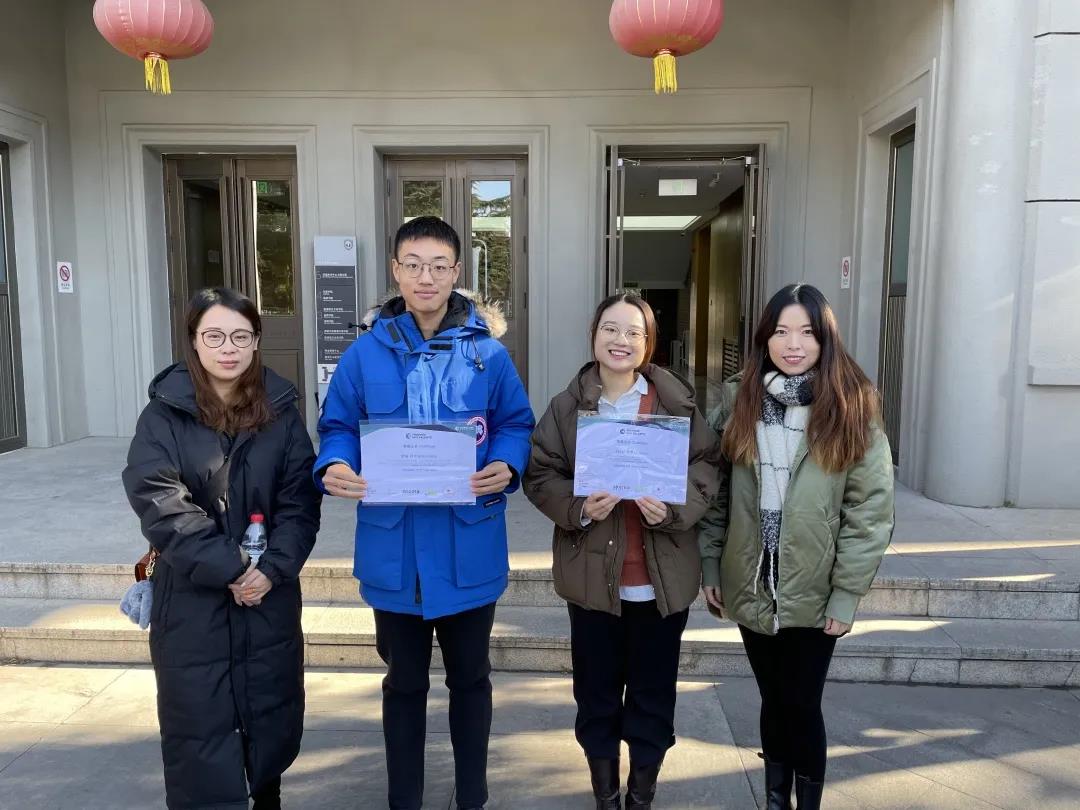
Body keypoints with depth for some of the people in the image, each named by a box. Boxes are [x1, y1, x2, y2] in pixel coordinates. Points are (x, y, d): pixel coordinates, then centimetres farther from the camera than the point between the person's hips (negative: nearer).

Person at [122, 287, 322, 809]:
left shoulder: (281, 411, 1)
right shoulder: (164, 414, -5)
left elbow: (301, 498, -3)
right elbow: (159, 503, -14)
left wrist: (273, 567, -16)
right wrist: (226, 567, -20)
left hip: (270, 592, 2)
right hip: (191, 598, -2)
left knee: (273, 708, 16)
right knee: (199, 719, 5)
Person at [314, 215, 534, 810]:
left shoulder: (488, 352, -4)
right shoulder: (366, 352, -3)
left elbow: (516, 425, 1)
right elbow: (337, 427, 3)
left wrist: (506, 467, -19)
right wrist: (334, 467, -18)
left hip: (469, 548, 0)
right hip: (394, 548, 1)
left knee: (469, 677, 18)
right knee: (404, 682, 19)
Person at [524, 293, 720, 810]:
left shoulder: (678, 400, -2)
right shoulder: (566, 406, -1)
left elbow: (707, 464, -1)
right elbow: (539, 474, -1)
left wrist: (674, 508, -18)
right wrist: (578, 509, -19)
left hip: (662, 577, 0)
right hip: (593, 575, 0)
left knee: (654, 693, 14)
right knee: (597, 692, 14)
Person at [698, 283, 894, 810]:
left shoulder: (853, 409, -7)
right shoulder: (737, 400, 1)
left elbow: (870, 511, -9)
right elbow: (715, 491, 3)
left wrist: (847, 593, -11)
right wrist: (710, 567, 1)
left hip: (813, 593, -3)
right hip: (751, 587, 3)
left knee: (802, 705, 8)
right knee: (773, 700, 17)